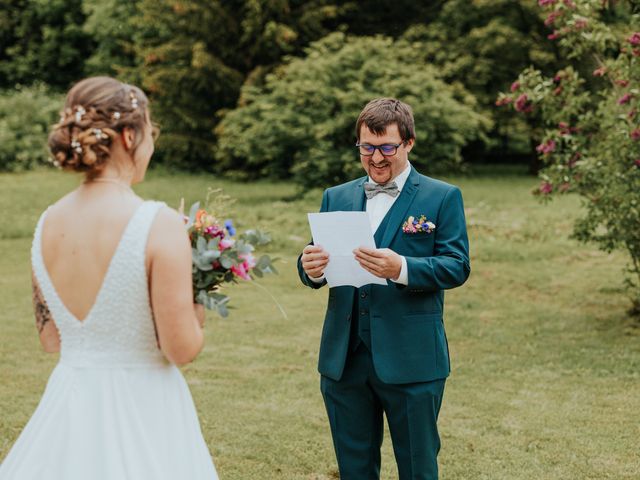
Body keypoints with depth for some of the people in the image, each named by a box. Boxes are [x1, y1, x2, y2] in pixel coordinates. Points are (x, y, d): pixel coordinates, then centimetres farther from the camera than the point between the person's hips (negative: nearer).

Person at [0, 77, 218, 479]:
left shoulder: (48, 223, 0)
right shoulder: (160, 225, -18)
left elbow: (50, 339, 9)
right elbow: (181, 349, -16)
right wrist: (197, 314, 4)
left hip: (69, 404, 5)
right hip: (142, 408, -5)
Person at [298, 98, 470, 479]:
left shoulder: (443, 197, 0)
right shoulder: (336, 198, 12)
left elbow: (457, 267, -10)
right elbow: (316, 272, 9)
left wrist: (401, 268, -27)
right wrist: (311, 268, -17)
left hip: (411, 360, -4)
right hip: (344, 360, 4)